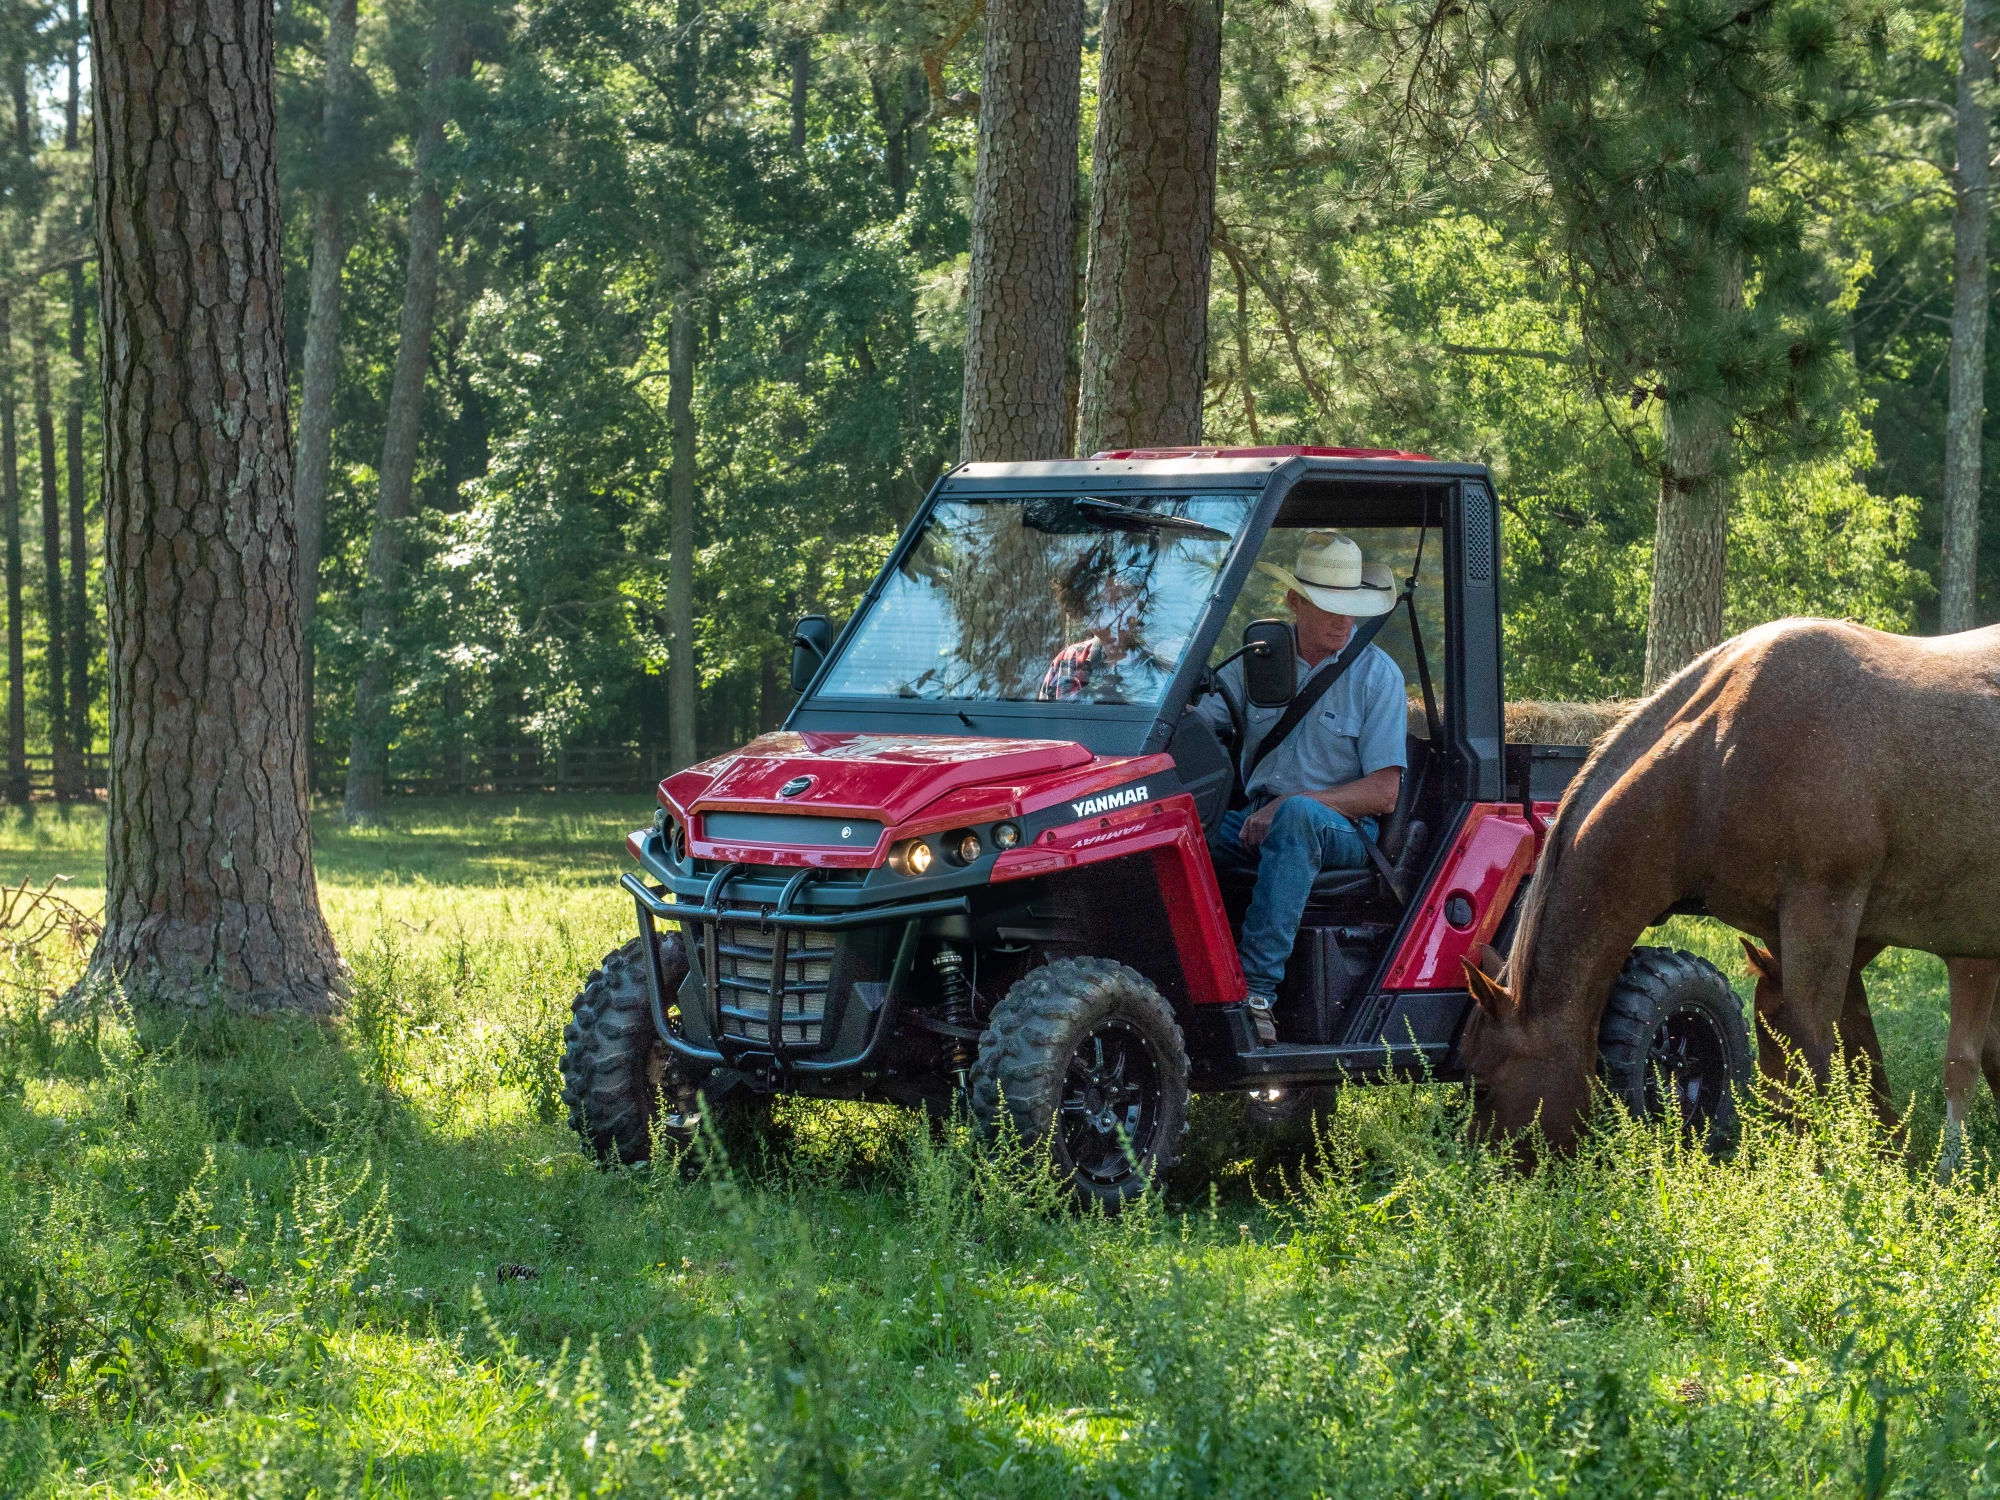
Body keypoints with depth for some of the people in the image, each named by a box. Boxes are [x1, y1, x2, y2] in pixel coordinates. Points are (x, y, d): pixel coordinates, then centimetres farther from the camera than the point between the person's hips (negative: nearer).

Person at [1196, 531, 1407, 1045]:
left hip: (1346, 829, -4)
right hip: (1261, 822, 4)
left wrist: (1289, 804, -17)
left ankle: (1259, 988, -44)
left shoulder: (1376, 674, -1)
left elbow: (1384, 792, -8)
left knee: (1297, 817, -39)